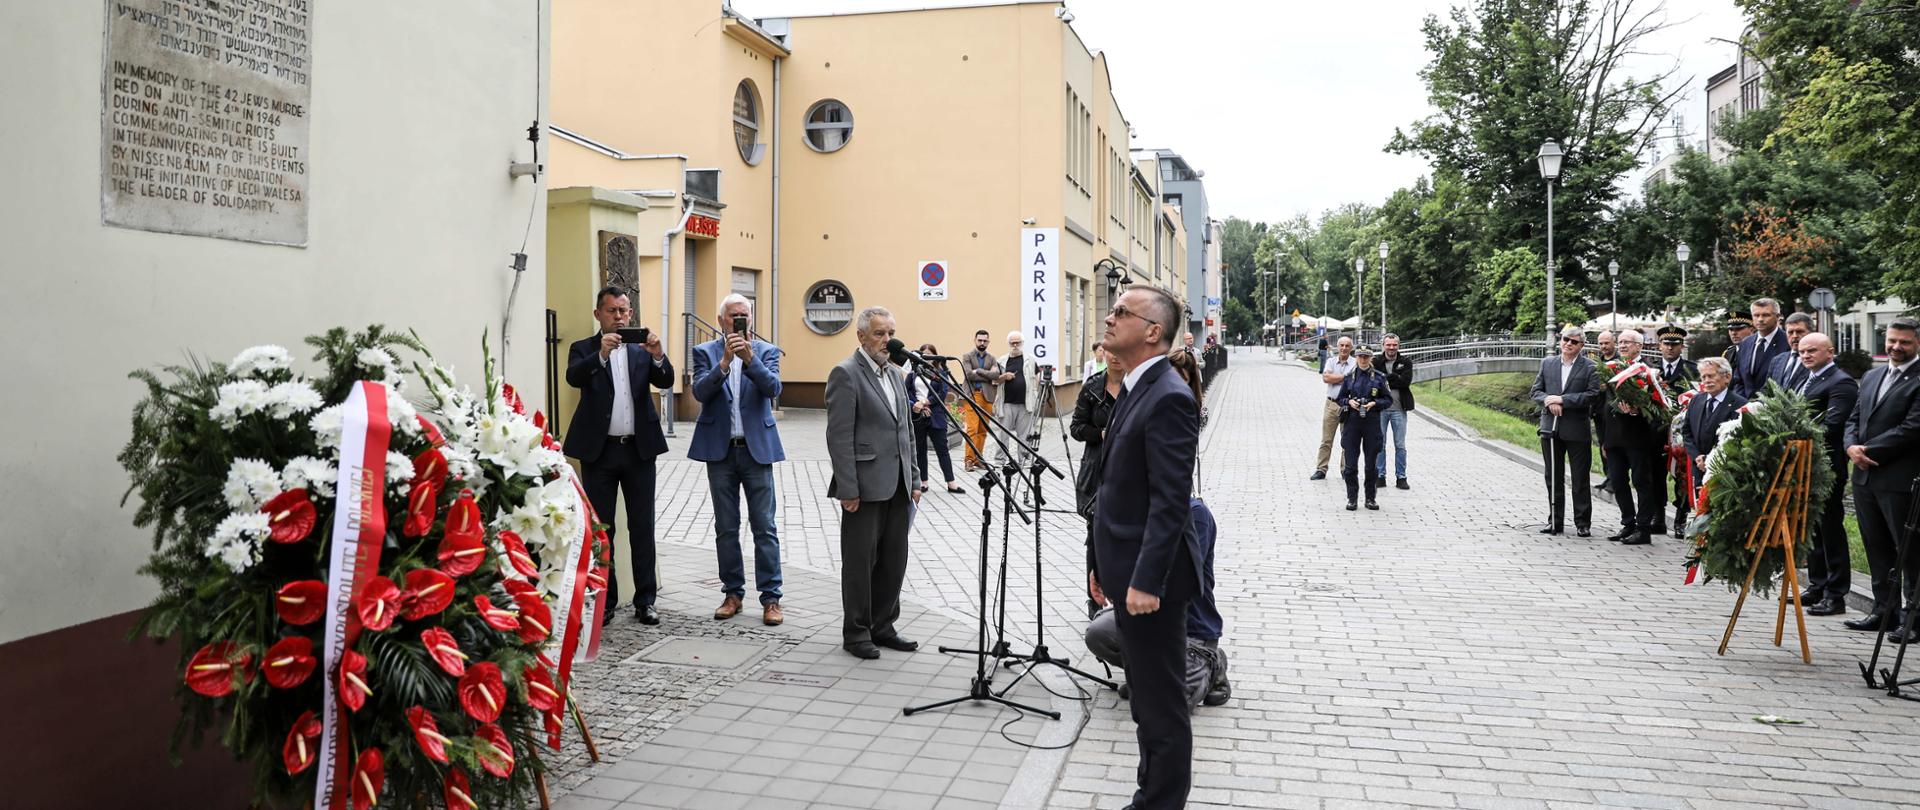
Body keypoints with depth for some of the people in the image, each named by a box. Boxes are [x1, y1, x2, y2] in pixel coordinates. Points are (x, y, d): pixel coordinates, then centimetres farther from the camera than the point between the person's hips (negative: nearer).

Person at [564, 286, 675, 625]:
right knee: (600, 530, 6)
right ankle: (604, 601, 14)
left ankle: (645, 600, 12)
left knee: (642, 528, 5)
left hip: (639, 448, 1)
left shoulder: (643, 349, 9)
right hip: (598, 450, -1)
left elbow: (665, 381, -6)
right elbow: (573, 377, -16)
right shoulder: (583, 349, 4)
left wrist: (658, 355, -25)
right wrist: (601, 354, -32)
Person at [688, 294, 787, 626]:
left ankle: (770, 598, 3)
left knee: (764, 527, -1)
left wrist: (750, 358, -25)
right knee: (726, 528, 9)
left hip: (757, 448, -1)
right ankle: (733, 593, 20)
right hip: (720, 449, 1)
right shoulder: (705, 352, 4)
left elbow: (773, 388, -13)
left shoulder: (766, 351, 3)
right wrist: (725, 360, -23)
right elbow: (700, 391, -12)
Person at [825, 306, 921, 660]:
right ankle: (856, 633, 15)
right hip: (865, 487, -7)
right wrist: (848, 490, -17)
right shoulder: (845, 374, -9)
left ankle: (882, 627, 24)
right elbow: (839, 436, -14)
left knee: (894, 561, 12)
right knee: (860, 562, 3)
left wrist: (913, 481, 13)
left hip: (897, 487, 7)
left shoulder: (895, 374, 15)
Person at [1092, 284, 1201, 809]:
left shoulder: (1168, 397, -19)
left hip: (1150, 579, -10)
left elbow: (1170, 501, -24)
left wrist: (1145, 580, -25)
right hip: (1129, 573, 10)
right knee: (1146, 697, 20)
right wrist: (1108, 564, 18)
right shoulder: (1134, 390, 12)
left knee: (1163, 704, 2)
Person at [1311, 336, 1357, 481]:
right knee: (1326, 439, 3)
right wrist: (1345, 377, -9)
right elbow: (1326, 378, -8)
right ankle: (1321, 470, 6)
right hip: (1331, 404, 2)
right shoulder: (1331, 362, 9)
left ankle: (1346, 469, 14)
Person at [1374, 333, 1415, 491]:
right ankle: (1380, 476, 12)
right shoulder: (1376, 362, 3)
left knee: (1400, 445, 5)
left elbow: (1406, 381, -11)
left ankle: (1401, 478, 11)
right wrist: (1394, 379, -15)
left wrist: (1385, 379, -13)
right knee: (1379, 444, 4)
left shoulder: (1406, 362, 4)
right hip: (1380, 408, 0)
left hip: (1399, 409, 0)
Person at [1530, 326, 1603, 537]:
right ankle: (1555, 521, 18)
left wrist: (1562, 399, -16)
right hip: (1551, 427, 4)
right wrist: (1548, 400, -13)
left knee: (1581, 479, 2)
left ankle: (1583, 523, 11)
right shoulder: (1547, 363, 9)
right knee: (1553, 478, 10)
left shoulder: (1589, 367, -3)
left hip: (1577, 430, -4)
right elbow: (1535, 391, 8)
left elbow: (1593, 396, -12)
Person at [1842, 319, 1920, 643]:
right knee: (1877, 547, 14)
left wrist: (1868, 450, -14)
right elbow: (1854, 418, 15)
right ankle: (1885, 608, 24)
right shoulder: (1871, 377, 15)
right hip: (1865, 476, 7)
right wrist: (1852, 447, -4)